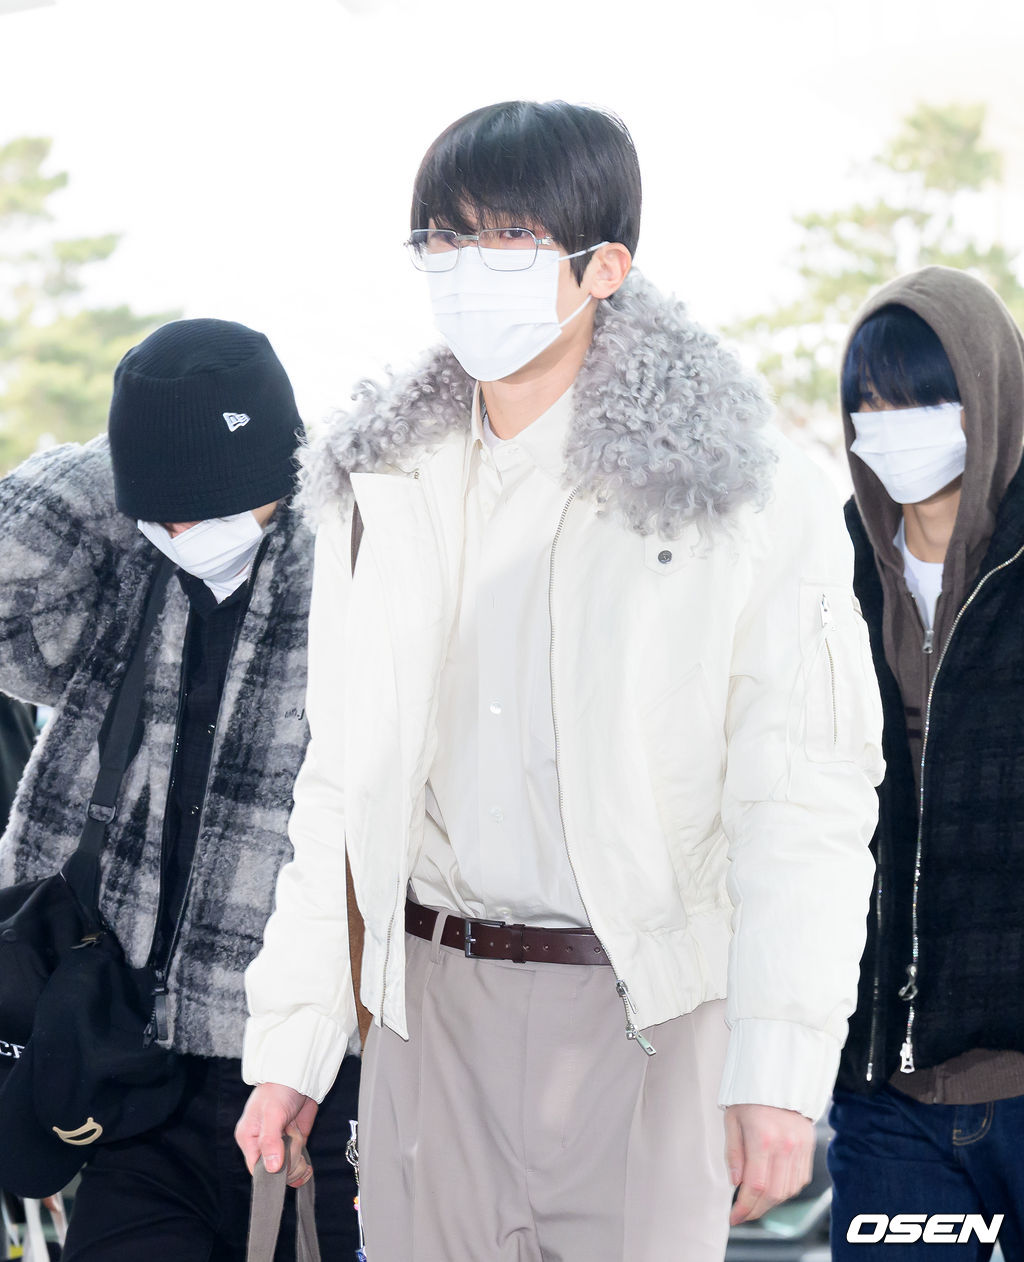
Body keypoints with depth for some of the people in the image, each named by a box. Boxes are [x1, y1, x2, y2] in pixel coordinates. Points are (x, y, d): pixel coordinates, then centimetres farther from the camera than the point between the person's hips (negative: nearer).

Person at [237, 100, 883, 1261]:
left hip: (645, 1018, -4)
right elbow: (340, 780, 11)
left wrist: (780, 1070, -19)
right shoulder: (384, 485, 9)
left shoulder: (744, 499, -6)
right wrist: (291, 1038, 8)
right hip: (432, 1003, 4)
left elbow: (805, 802, -11)